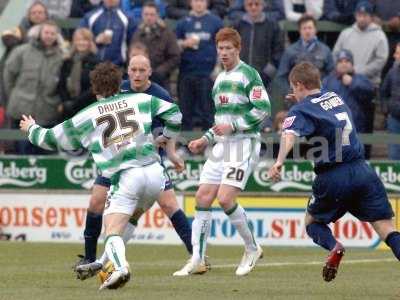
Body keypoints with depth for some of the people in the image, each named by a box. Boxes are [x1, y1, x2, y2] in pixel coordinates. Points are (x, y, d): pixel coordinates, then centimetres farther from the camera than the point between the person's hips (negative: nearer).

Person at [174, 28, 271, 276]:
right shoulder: (219, 79, 19)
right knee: (203, 197, 0)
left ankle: (252, 249, 1)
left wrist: (233, 126, -17)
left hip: (244, 144, -8)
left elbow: (263, 109, -14)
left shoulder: (248, 74, -6)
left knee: (225, 199, -18)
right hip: (221, 146, 8)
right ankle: (197, 259, 4)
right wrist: (205, 140, 17)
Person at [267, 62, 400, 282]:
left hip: (333, 177, -4)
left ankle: (333, 246, -13)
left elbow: (290, 134, -22)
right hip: (363, 170, 4)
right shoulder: (336, 97, 18)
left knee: (312, 221, 20)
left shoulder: (301, 110, 0)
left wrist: (279, 162, -35)